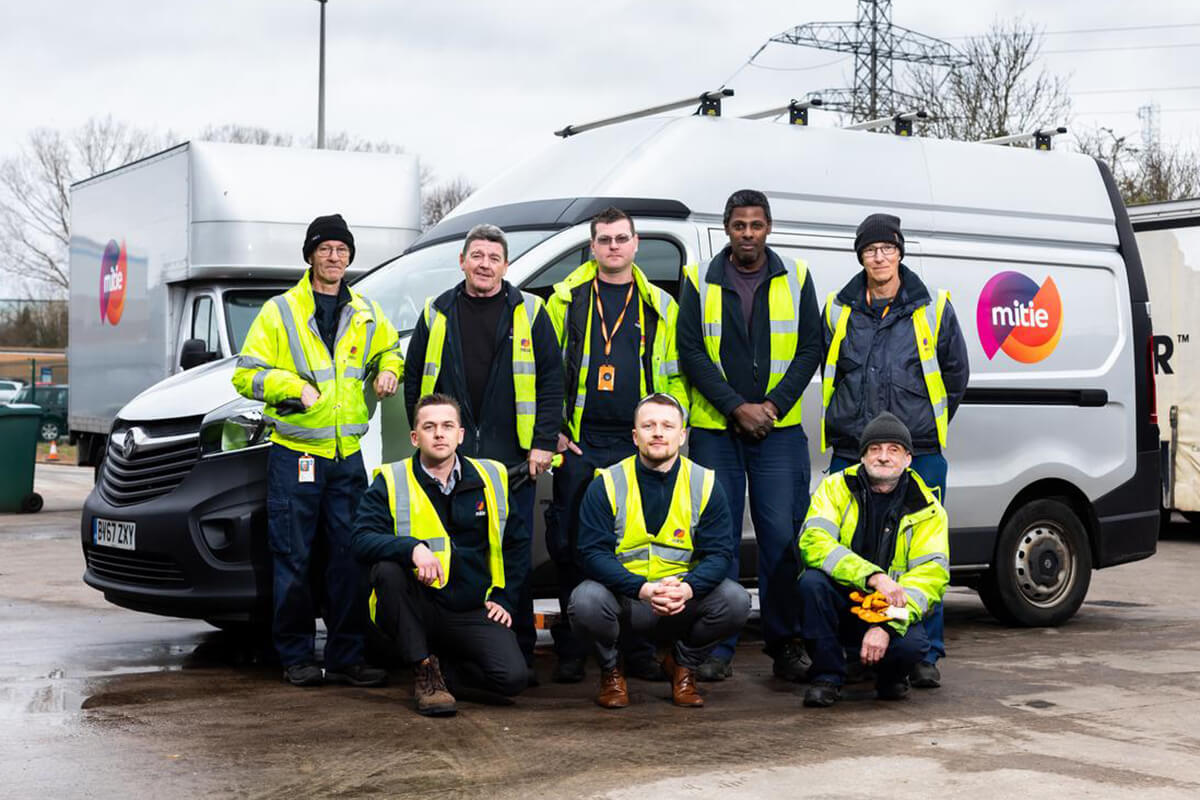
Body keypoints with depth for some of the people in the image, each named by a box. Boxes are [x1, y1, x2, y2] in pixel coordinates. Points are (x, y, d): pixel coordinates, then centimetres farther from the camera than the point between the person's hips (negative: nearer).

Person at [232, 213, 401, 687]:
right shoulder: (279, 312, 0)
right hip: (294, 452, -4)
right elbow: (246, 375, -2)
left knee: (349, 558, 3)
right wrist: (297, 387, -15)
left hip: (347, 455, 4)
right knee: (292, 560, -1)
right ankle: (295, 657, 8)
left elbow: (390, 347, 31)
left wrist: (388, 370, 9)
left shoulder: (366, 314, 13)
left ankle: (346, 657, 10)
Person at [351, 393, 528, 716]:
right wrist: (413, 548, -33)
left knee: (512, 677, -22)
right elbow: (361, 540, -16)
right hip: (416, 610, -2)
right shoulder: (390, 481, -2)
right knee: (387, 567, -33)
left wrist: (504, 598, 7)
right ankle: (423, 669, -15)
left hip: (472, 612, 2)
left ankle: (441, 668, 12)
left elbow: (516, 542, 16)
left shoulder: (492, 478, 7)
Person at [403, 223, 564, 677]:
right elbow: (414, 380, 13)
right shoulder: (436, 315, 10)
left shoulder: (528, 313, 5)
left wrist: (543, 443, -4)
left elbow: (551, 381, 2)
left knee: (515, 555, 2)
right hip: (450, 461, 2)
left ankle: (519, 652, 11)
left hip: (513, 459, -1)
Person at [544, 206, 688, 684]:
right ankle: (571, 651, 10)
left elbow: (674, 375, 14)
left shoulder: (659, 306, 12)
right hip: (578, 443, -1)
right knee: (571, 546, 0)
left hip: (639, 445, 1)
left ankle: (639, 651, 11)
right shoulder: (566, 299, 8)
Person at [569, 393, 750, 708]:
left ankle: (682, 665, 7)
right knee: (586, 600, -33)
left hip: (684, 600, 2)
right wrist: (643, 589, -29)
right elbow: (592, 552, -13)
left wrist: (687, 588, -28)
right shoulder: (607, 484, -6)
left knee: (735, 601, -24)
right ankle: (611, 670, 2)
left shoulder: (705, 484, -1)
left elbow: (718, 552, -6)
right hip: (623, 600, -2)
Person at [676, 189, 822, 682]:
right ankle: (718, 647, 7)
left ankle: (784, 644, 8)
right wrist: (738, 408, -10)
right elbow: (691, 352, -1)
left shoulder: (795, 280, 7)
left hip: (779, 431, 0)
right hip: (715, 431, 0)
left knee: (782, 537, -3)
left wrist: (772, 406, -8)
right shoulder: (700, 282, 5)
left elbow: (810, 349, 4)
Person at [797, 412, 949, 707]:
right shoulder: (836, 488, -4)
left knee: (913, 644, -32)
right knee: (812, 581, -31)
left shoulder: (928, 510, -3)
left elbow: (931, 575, -13)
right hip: (840, 604, 0)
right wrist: (874, 576, -34)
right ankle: (827, 676, -12)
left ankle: (891, 677, 7)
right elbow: (813, 544, -20)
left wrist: (888, 626, -28)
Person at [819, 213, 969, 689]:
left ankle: (926, 655, 6)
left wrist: (927, 425, 10)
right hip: (850, 453, 2)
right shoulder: (839, 310, 9)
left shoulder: (932, 309, 5)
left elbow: (956, 373, 13)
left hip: (919, 455, -2)